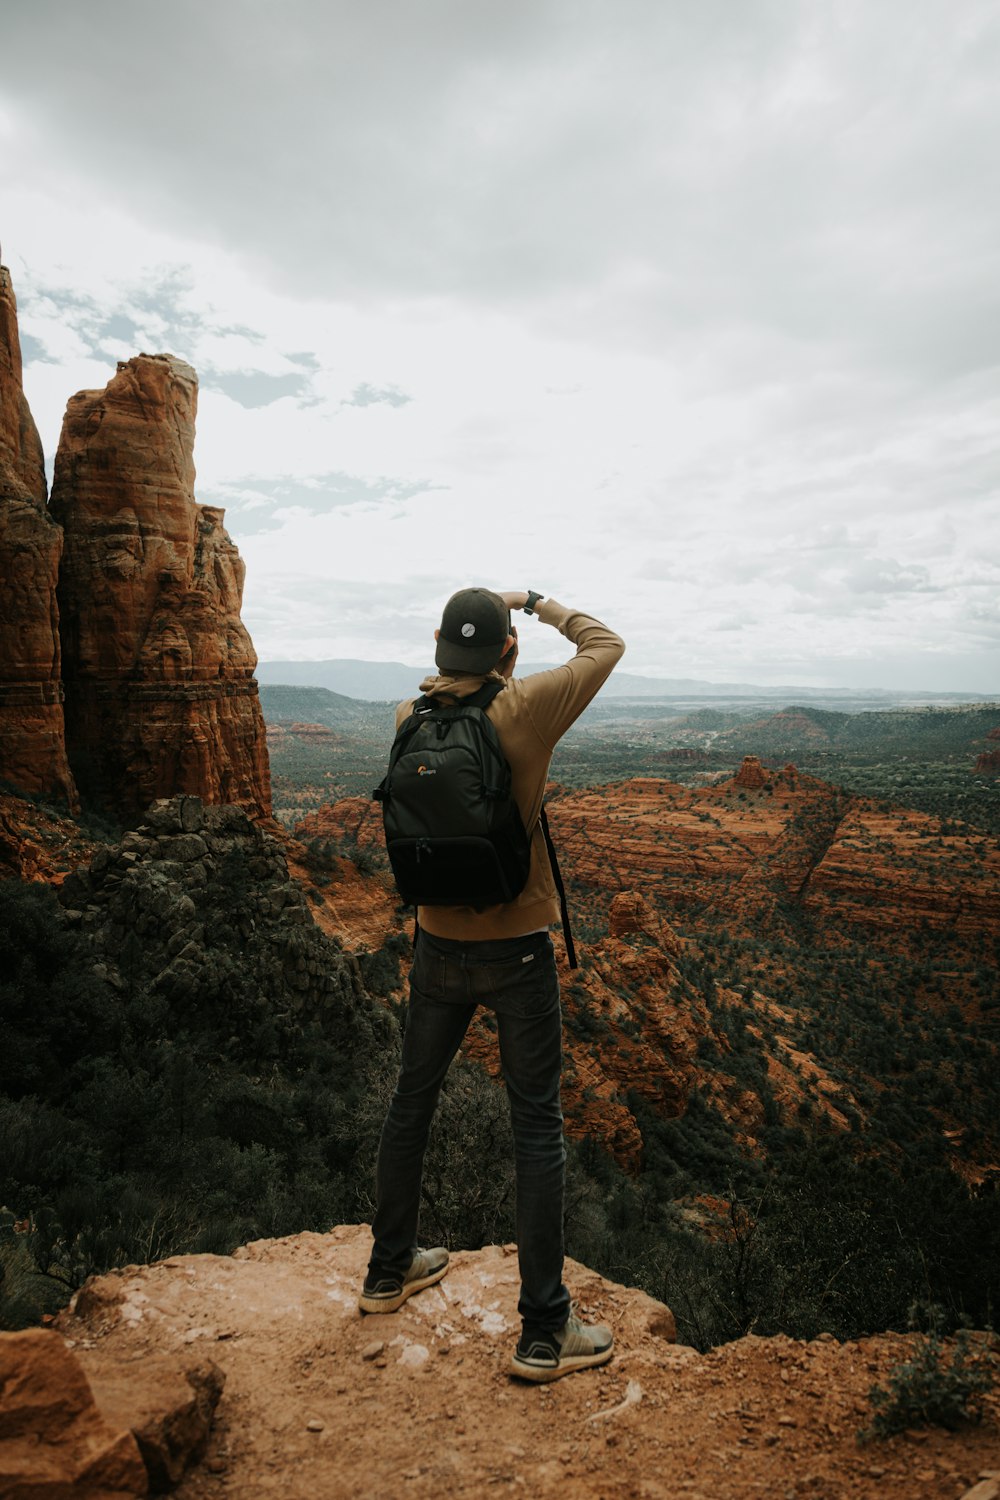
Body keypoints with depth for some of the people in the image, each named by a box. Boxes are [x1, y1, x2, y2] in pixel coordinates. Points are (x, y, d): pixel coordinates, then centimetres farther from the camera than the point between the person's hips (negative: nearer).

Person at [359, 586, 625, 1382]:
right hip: (517, 950, -4)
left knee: (412, 1102, 20)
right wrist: (535, 602, 8)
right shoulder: (523, 711, -18)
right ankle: (545, 1331, 17)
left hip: (440, 947, 5)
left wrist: (455, 648, 14)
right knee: (538, 1129, 7)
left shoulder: (409, 719, -5)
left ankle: (390, 1270, 39)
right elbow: (607, 644, -2)